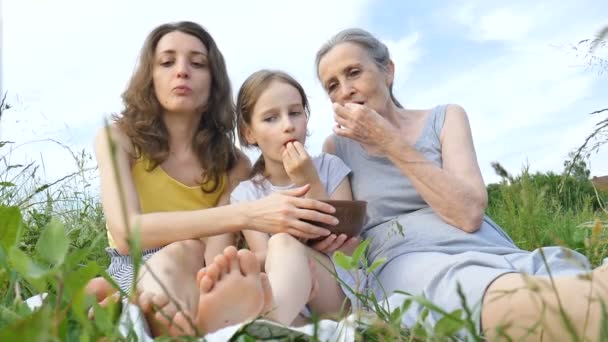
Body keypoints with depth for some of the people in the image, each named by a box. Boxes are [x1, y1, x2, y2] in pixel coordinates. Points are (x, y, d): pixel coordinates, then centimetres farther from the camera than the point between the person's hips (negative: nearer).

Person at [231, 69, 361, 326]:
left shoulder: (330, 167, 5)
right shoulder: (245, 194, 7)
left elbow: (349, 250, -2)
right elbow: (264, 259, -6)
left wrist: (311, 184, -12)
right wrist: (307, 245, -28)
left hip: (341, 296, -1)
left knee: (285, 243, -34)